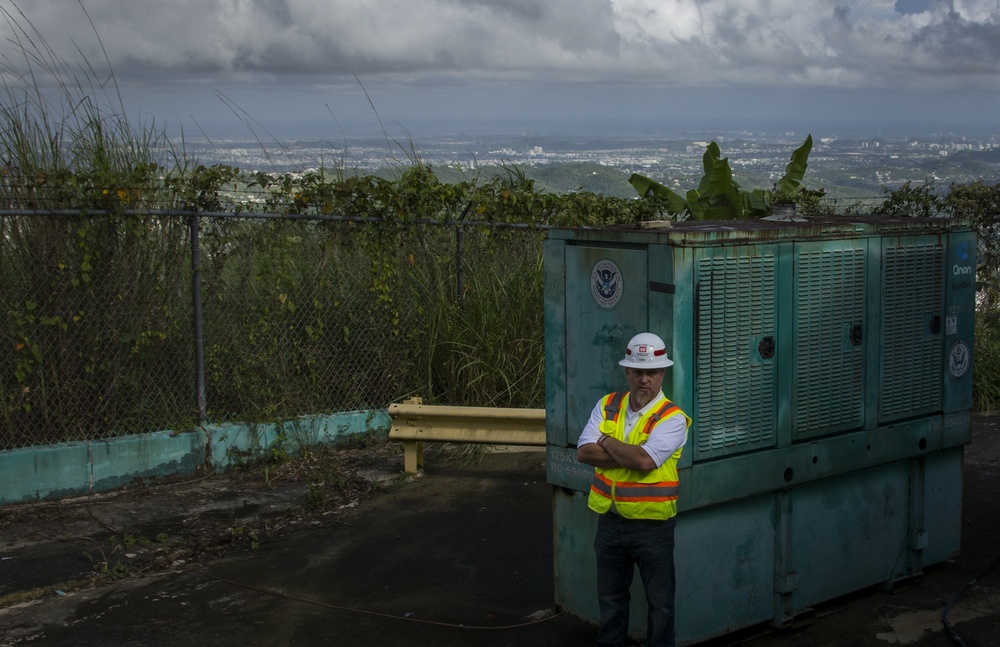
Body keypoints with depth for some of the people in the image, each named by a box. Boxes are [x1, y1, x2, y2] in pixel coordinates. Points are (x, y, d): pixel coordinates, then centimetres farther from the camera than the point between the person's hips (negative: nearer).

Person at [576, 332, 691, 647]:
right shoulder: (607, 405, 2)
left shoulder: (672, 417, -13)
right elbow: (584, 452, -9)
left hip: (652, 526, -4)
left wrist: (608, 443, -12)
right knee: (610, 597, 21)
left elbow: (645, 460, -28)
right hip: (610, 522, 5)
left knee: (660, 602, 10)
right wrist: (629, 455, -20)